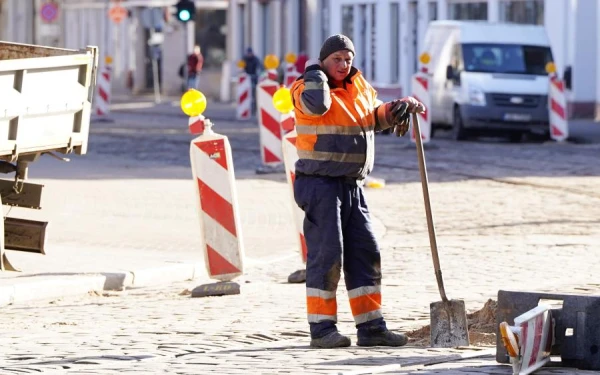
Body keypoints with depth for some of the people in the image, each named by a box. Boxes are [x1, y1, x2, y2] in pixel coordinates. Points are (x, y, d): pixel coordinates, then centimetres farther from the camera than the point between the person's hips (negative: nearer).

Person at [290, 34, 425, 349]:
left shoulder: (359, 88, 15)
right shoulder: (306, 88, -8)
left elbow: (375, 117, 28)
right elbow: (318, 104, -30)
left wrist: (397, 108, 9)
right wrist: (315, 72, -13)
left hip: (352, 186, 8)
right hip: (320, 184, -8)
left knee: (365, 254, 7)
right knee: (327, 254, -9)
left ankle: (371, 327, 11)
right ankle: (321, 329, -5)